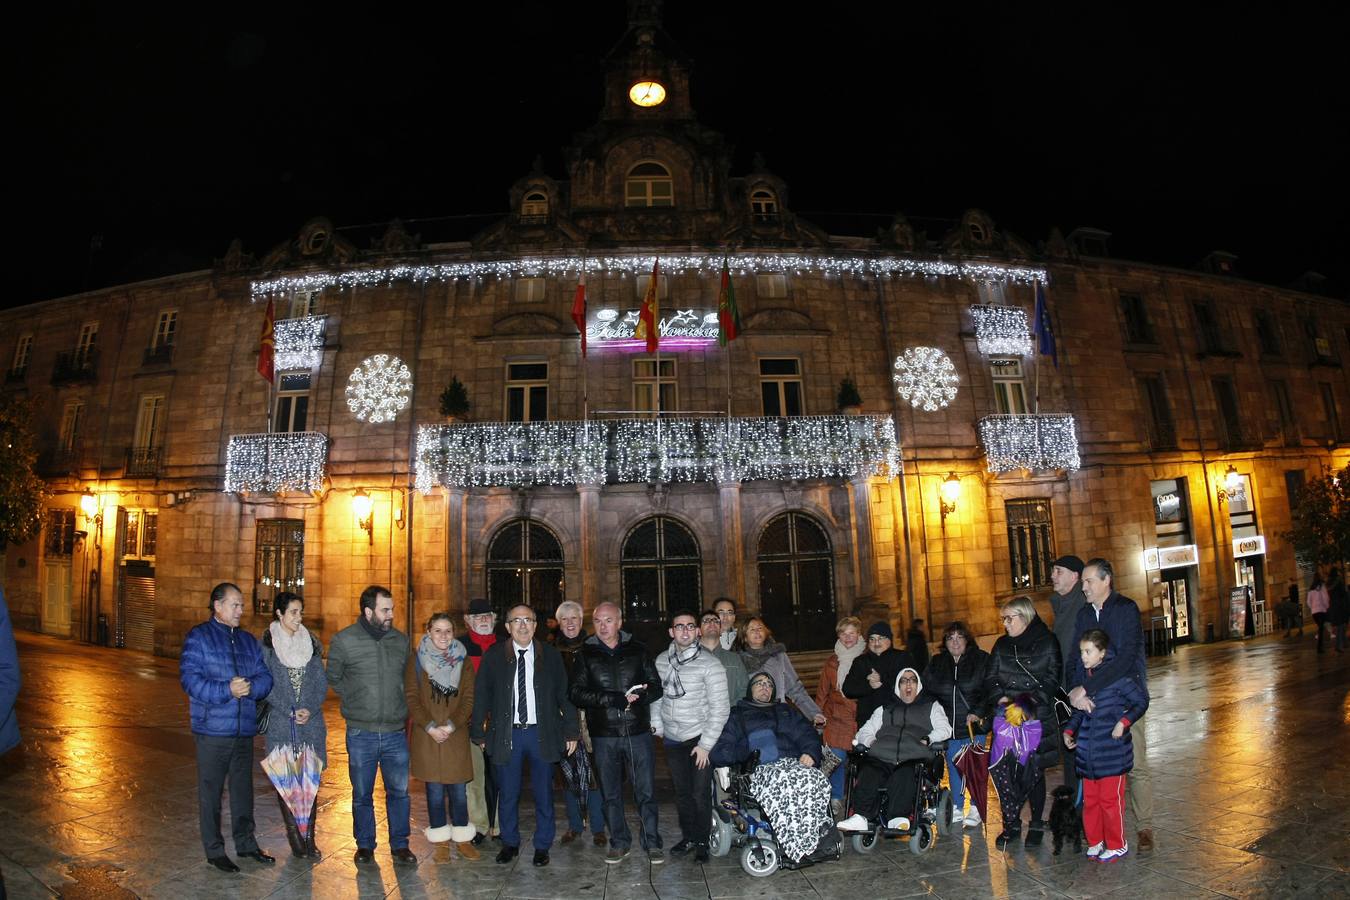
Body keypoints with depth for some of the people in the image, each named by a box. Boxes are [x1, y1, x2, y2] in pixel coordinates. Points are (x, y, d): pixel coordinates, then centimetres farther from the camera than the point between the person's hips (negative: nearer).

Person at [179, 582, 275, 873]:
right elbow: (189, 678, -15)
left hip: (244, 729, 5)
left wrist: (250, 686, -15)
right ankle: (214, 850, 19)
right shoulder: (198, 637, -5)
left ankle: (246, 842, 28)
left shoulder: (247, 640, 12)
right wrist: (227, 690, -24)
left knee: (243, 788, 15)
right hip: (212, 729, -5)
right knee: (210, 791, 5)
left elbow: (265, 677, 7)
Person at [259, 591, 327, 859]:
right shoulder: (267, 644, -1)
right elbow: (266, 684, -4)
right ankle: (293, 833, 14)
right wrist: (290, 712, -11)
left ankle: (309, 836, 9)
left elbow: (322, 683, 8)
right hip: (280, 723, -2)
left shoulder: (311, 643, 9)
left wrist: (310, 709, -7)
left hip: (311, 722, 2)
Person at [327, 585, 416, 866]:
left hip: (395, 732, 2)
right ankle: (365, 845, 28)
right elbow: (333, 679, 8)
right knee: (362, 794, 12)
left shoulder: (401, 640, 4)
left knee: (399, 792, 8)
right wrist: (355, 700, 4)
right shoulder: (344, 640, -6)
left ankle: (400, 845, 23)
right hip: (361, 734, -2)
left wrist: (398, 704, 9)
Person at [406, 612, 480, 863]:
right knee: (435, 791, 5)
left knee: (458, 790, 4)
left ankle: (462, 838, 20)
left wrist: (451, 725, -11)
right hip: (426, 735, -1)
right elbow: (411, 698, -3)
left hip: (456, 736, 1)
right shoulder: (416, 660, 0)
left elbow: (469, 699, 2)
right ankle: (441, 841, 20)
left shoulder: (463, 661, 5)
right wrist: (430, 727, -12)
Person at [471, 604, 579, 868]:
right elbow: (481, 697, 4)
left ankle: (542, 846, 24)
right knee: (508, 794, 10)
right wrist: (479, 734, 2)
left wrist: (571, 731, 1)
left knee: (544, 794, 8)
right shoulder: (493, 657, 0)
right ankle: (510, 843, 29)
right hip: (507, 735, 0)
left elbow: (564, 695, 3)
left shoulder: (551, 656, 1)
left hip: (543, 734, 0)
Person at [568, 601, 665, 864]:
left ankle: (652, 843, 17)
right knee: (610, 793, 11)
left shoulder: (637, 650, 5)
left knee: (646, 791, 3)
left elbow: (656, 687, 6)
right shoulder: (586, 654, 3)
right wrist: (612, 699, -17)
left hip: (638, 732, 0)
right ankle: (620, 843, 25)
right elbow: (576, 693, -5)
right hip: (603, 734, 1)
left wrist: (638, 696, -17)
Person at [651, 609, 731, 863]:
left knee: (700, 794, 2)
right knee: (681, 792, 16)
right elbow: (656, 695, 14)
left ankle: (702, 842, 20)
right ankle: (688, 837, 33)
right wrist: (657, 724, 7)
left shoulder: (710, 665, -15)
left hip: (700, 738, -4)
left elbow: (720, 708, -14)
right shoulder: (661, 661, 0)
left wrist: (706, 744, -15)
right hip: (672, 739, 5)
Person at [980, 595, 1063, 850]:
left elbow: (1051, 679, -4)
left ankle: (1036, 824, 18)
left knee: (1034, 771, 4)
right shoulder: (1001, 645, 12)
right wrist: (1000, 698, -9)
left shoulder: (1046, 643, 0)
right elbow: (990, 679, 10)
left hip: (1037, 718, -3)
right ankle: (1011, 824, 9)